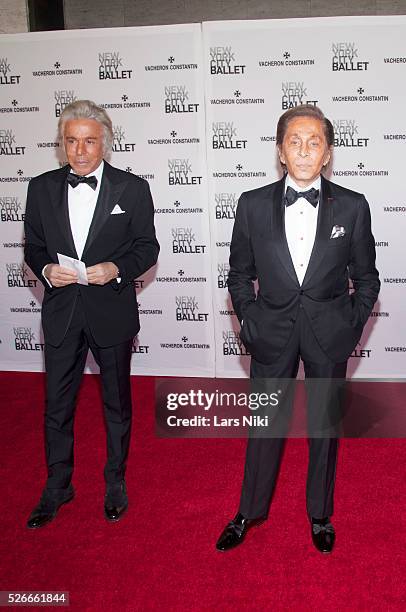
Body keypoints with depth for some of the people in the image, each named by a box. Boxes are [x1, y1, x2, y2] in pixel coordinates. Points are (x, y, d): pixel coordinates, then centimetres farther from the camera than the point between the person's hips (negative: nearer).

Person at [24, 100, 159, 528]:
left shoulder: (132, 188, -4)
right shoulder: (41, 188, 3)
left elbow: (147, 247, -1)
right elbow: (33, 247, 8)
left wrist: (117, 269, -19)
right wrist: (46, 269, -13)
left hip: (111, 311, -2)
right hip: (61, 312, 2)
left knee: (117, 401, 13)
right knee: (57, 404, 11)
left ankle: (115, 481, 33)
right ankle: (57, 486, 31)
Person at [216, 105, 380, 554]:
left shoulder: (352, 207, -5)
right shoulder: (253, 205, -3)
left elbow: (367, 277, 4)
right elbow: (239, 274, 6)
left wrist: (352, 326, -2)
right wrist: (249, 322, 0)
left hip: (329, 335, 0)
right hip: (273, 333, 0)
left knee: (325, 425, 14)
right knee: (265, 424, 12)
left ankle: (320, 514, 36)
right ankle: (250, 512, 33)